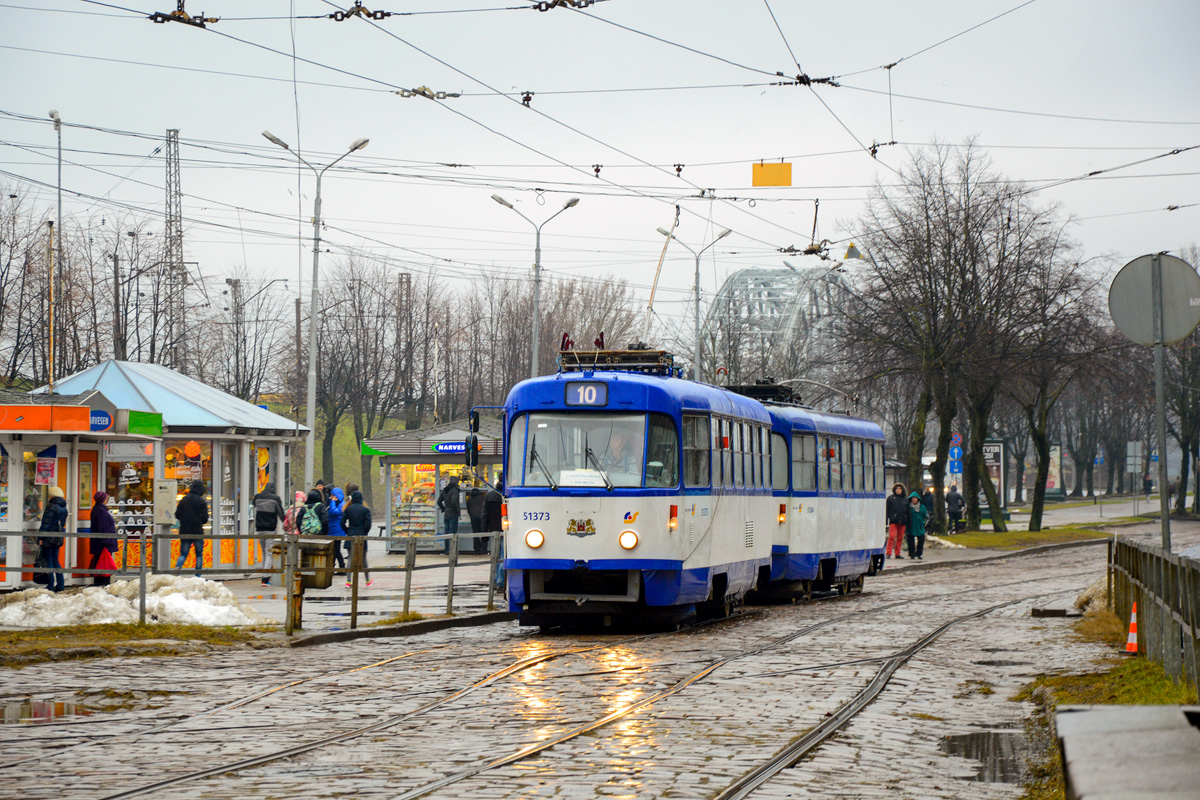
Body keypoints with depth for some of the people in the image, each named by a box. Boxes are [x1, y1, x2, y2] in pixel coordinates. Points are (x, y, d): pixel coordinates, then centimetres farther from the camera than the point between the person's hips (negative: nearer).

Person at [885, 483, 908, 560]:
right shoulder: (890, 498, 4)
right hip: (893, 521, -4)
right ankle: (888, 553, -11)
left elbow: (908, 511, 17)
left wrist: (908, 523, 12)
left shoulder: (905, 499, 14)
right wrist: (886, 521, -6)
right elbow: (887, 510, 2)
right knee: (892, 536, -13)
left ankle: (897, 553, 13)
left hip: (902, 521, 4)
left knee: (900, 538, 6)